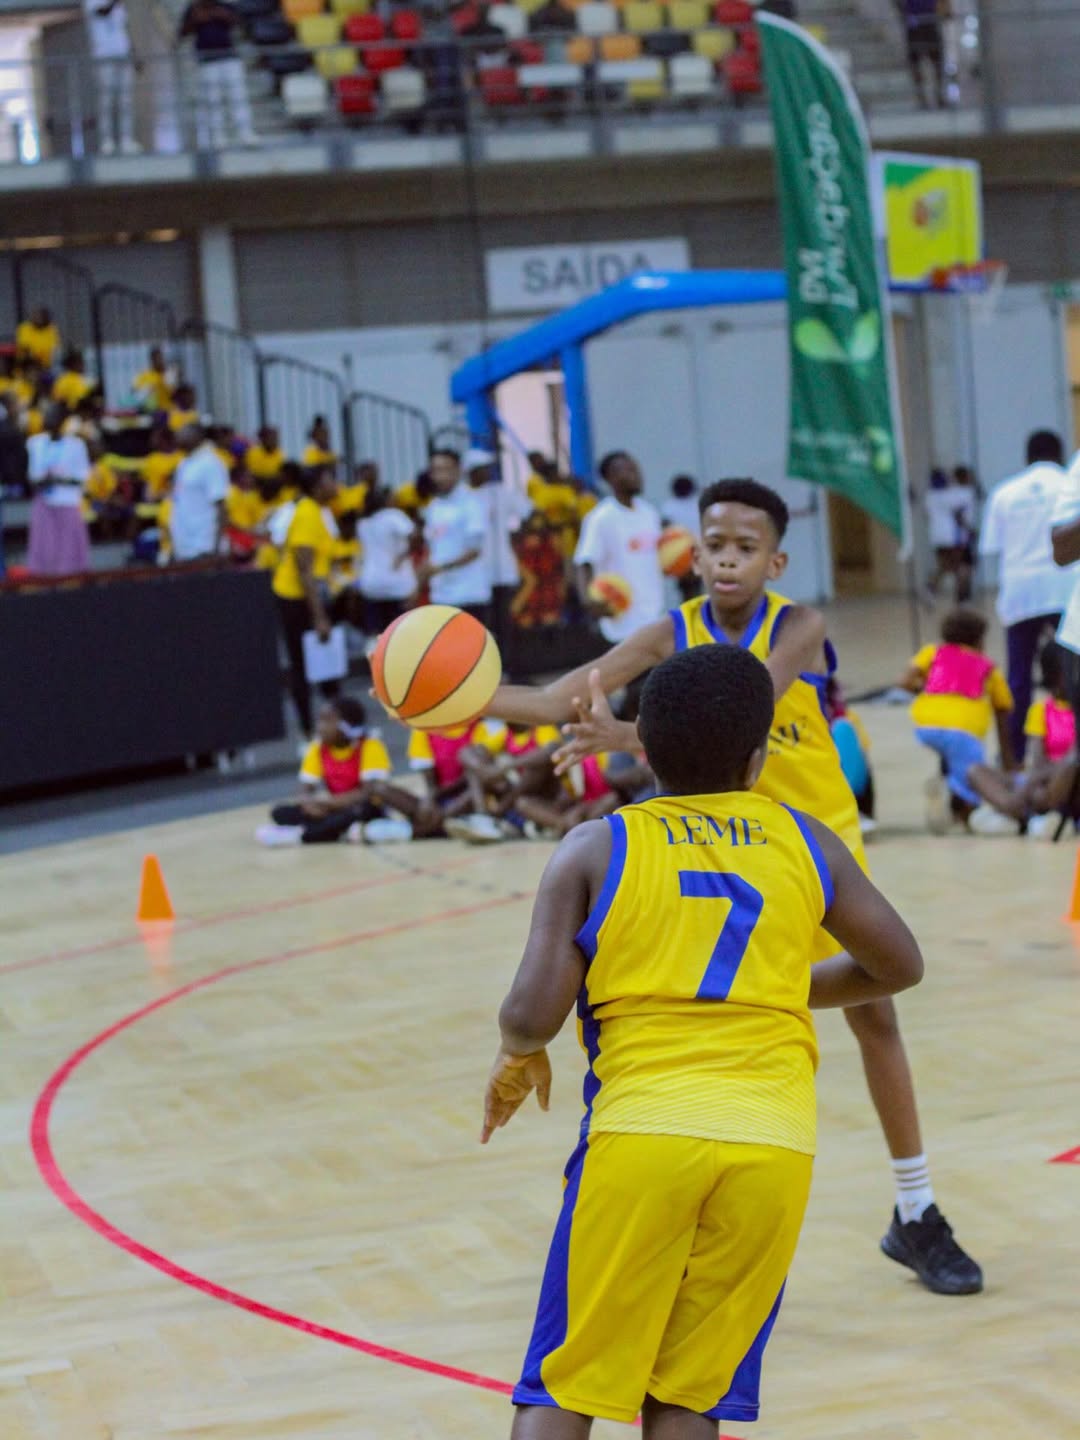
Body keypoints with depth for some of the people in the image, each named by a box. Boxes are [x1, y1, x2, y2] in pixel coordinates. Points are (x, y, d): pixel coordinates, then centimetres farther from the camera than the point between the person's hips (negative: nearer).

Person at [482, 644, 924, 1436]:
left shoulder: (596, 850, 7)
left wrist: (519, 1054, 21)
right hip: (776, 1142, 2)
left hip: (640, 1132, -2)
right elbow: (900, 967, 26)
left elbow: (532, 1018, -1)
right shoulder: (805, 843, 14)